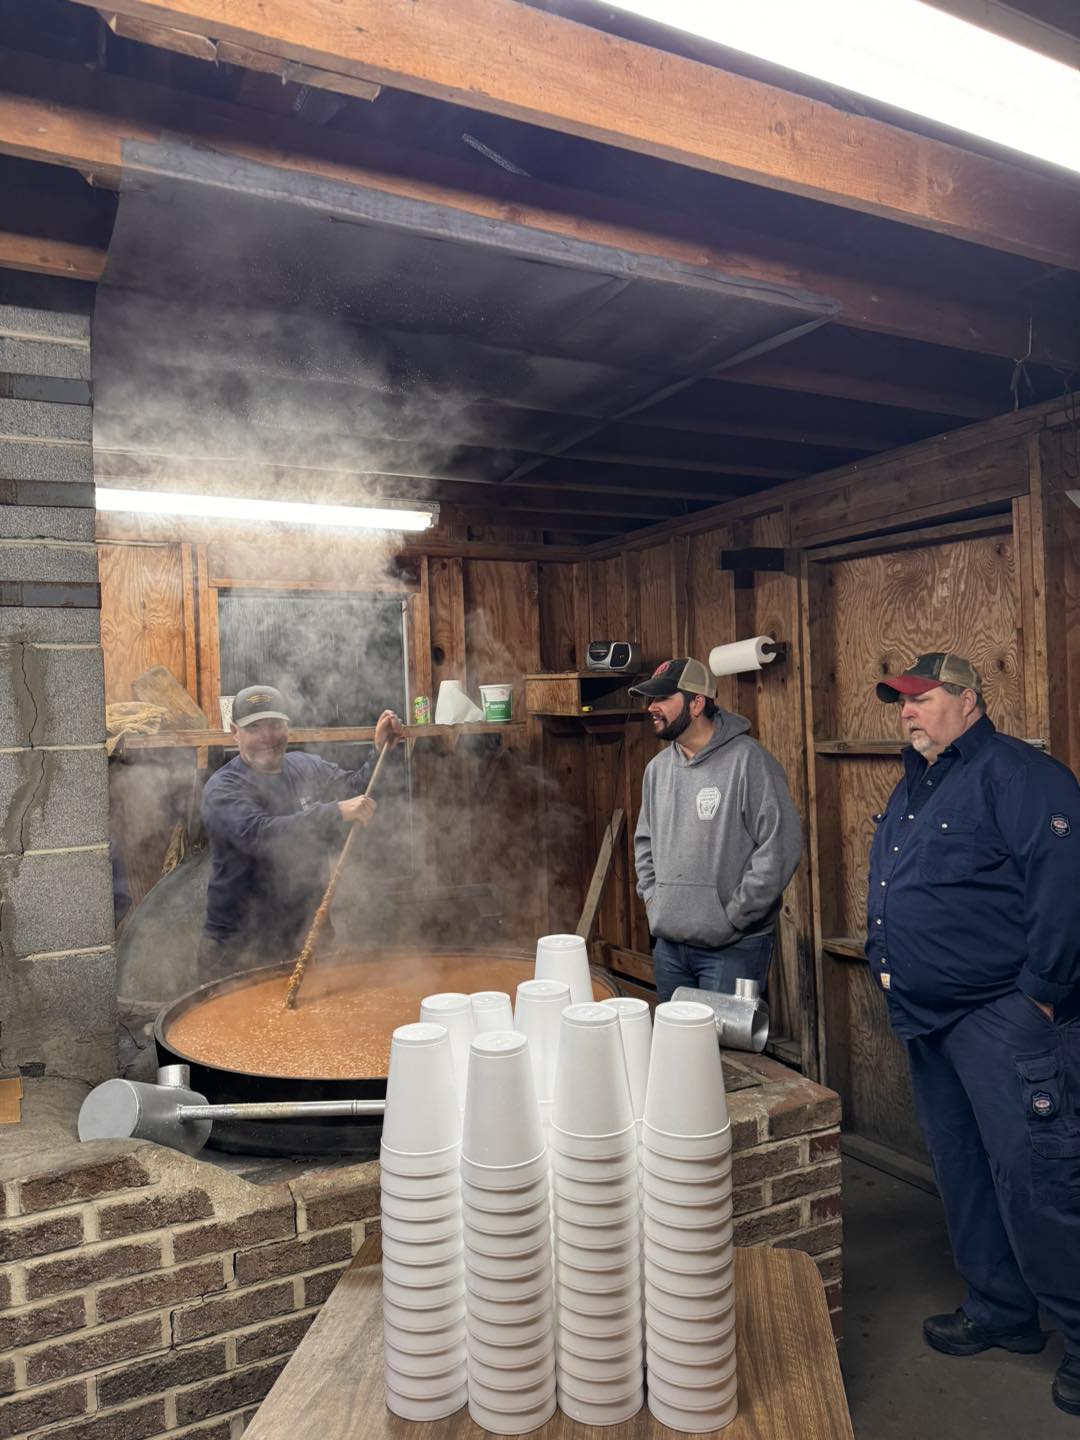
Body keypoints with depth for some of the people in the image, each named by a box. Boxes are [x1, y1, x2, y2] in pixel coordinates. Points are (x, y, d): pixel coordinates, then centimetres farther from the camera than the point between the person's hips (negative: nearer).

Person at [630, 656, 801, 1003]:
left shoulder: (747, 760, -14)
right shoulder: (657, 767, 9)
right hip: (667, 944, 7)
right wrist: (652, 898, 9)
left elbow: (781, 847, -18)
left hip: (732, 948, -6)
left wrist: (733, 916, -15)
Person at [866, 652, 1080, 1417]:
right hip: (929, 1020, 9)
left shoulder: (1015, 773, -13)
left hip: (1004, 1017, -9)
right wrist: (887, 966, 17)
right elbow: (889, 898, 24)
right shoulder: (911, 791, 15)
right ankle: (1001, 1310, 33)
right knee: (963, 1171, 17)